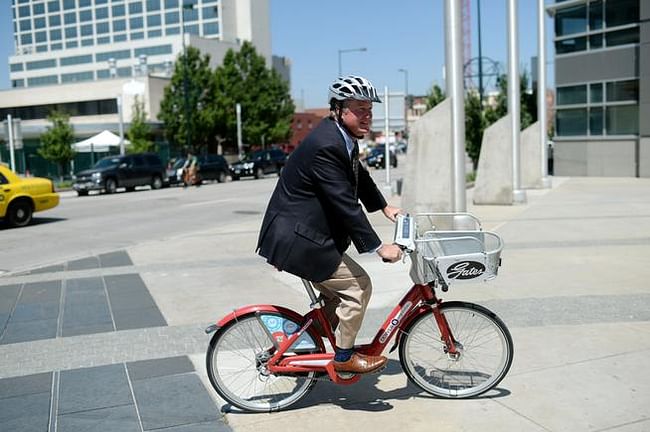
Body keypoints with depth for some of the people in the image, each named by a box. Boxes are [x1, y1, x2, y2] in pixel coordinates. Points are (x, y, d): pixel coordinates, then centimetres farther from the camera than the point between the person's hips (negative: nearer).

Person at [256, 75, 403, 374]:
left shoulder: (342, 138, 8)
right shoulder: (326, 146, -24)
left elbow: (360, 178, 26)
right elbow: (346, 205, -26)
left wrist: (384, 207, 26)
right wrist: (378, 247, -23)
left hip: (304, 232, 11)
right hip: (297, 238, -11)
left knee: (338, 294, 21)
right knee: (358, 285, -6)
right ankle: (344, 356, 10)